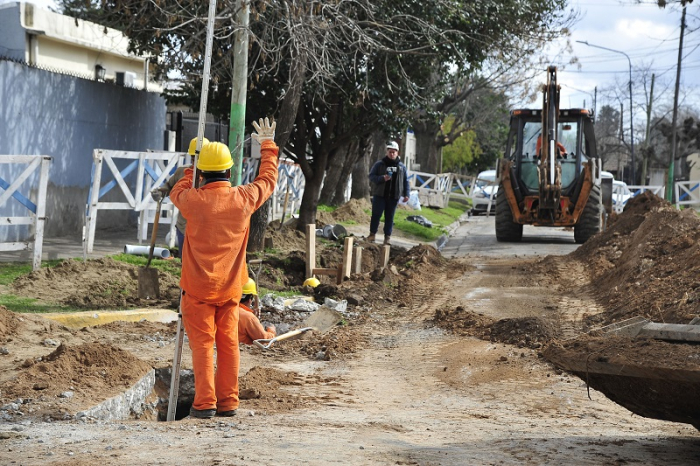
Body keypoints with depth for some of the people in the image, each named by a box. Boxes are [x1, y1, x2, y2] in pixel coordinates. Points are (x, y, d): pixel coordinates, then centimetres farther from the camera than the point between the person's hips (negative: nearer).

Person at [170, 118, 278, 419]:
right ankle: (228, 402, 12)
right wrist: (268, 146, 28)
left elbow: (176, 193, 14)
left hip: (198, 288, -3)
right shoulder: (245, 198, -4)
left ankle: (205, 403, -5)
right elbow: (268, 179, 16)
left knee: (202, 344, -1)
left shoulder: (194, 199, -11)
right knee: (228, 344, 10)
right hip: (230, 288, 3)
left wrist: (191, 171, 28)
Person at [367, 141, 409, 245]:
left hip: (393, 196, 2)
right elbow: (371, 176, 0)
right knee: (376, 215, -1)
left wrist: (406, 194, 2)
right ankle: (372, 234, 8)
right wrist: (382, 178, -18)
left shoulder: (401, 166, 9)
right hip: (380, 195, -2)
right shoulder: (379, 165, 2)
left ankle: (387, 236, 7)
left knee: (390, 217, 4)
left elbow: (406, 181, 11)